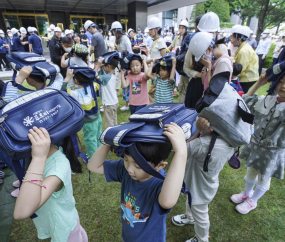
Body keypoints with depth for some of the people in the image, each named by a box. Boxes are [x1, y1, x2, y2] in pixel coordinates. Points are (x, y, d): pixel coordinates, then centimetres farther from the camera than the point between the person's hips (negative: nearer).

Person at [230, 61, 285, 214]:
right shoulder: (267, 100, -6)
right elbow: (246, 103, 4)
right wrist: (258, 84, -2)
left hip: (273, 151, -4)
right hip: (255, 144, 4)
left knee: (263, 180, 18)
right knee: (251, 172, 24)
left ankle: (252, 201, 42)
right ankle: (246, 193, 50)